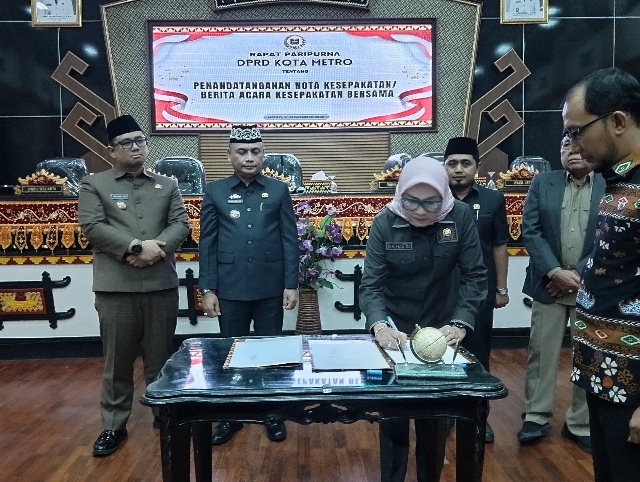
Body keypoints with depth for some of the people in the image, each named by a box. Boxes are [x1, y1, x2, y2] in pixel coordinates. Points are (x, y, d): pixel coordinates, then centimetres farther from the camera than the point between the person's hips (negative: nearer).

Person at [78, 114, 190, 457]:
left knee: (160, 355, 12)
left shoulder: (166, 185, 14)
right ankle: (113, 425, 21)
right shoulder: (94, 185, 6)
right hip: (115, 286, -2)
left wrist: (156, 247, -14)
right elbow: (93, 227, -7)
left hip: (162, 283, 2)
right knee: (117, 359, 7)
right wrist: (137, 245, -17)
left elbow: (180, 224, 4)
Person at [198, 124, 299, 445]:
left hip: (270, 288, 0)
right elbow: (207, 244, 2)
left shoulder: (278, 191, 3)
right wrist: (207, 289, -3)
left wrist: (291, 284, -5)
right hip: (230, 289, 0)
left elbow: (290, 240, 1)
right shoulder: (215, 192, 3)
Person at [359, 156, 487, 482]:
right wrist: (379, 325, -35)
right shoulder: (385, 223, -16)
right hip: (394, 332, -1)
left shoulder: (460, 217, -13)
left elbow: (474, 276, -10)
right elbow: (371, 284, -18)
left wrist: (459, 324, -22)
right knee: (392, 414, 7)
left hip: (439, 330, 1)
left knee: (435, 414, 12)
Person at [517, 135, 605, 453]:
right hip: (549, 283, 1)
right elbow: (531, 231, -3)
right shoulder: (542, 183, 3)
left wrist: (579, 275, -12)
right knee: (541, 353, 7)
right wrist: (555, 272, -13)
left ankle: (580, 424, 24)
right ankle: (537, 417, 21)